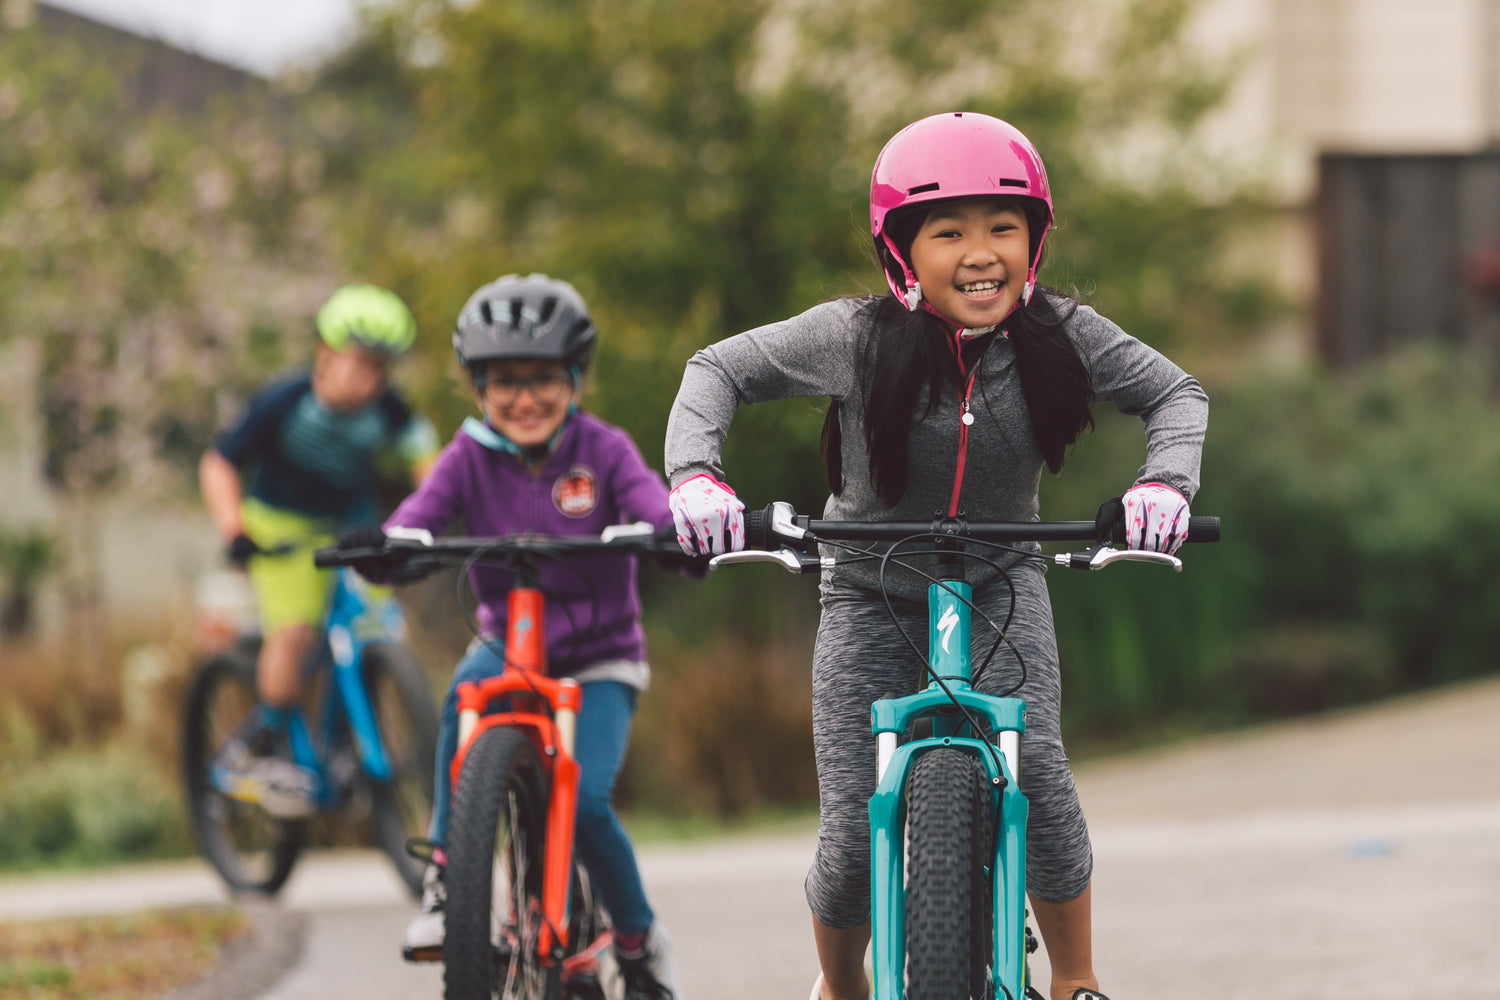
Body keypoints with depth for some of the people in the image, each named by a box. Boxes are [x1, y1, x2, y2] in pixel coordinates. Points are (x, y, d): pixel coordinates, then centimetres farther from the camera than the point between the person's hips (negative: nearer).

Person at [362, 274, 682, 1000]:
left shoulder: (602, 450, -8)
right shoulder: (470, 458, -5)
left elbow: (657, 508, -24)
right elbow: (417, 518, -21)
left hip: (599, 659, -1)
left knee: (583, 798, -21)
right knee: (466, 692, -34)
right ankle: (444, 876, -27)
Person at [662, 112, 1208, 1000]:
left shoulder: (1059, 334, -17)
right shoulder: (856, 338, -20)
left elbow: (1176, 392, -6)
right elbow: (718, 371, -9)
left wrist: (1164, 481, -26)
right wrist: (696, 475, -26)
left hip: (1000, 584, 1)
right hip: (871, 593, -1)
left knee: (1034, 765, -25)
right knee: (854, 836, -7)